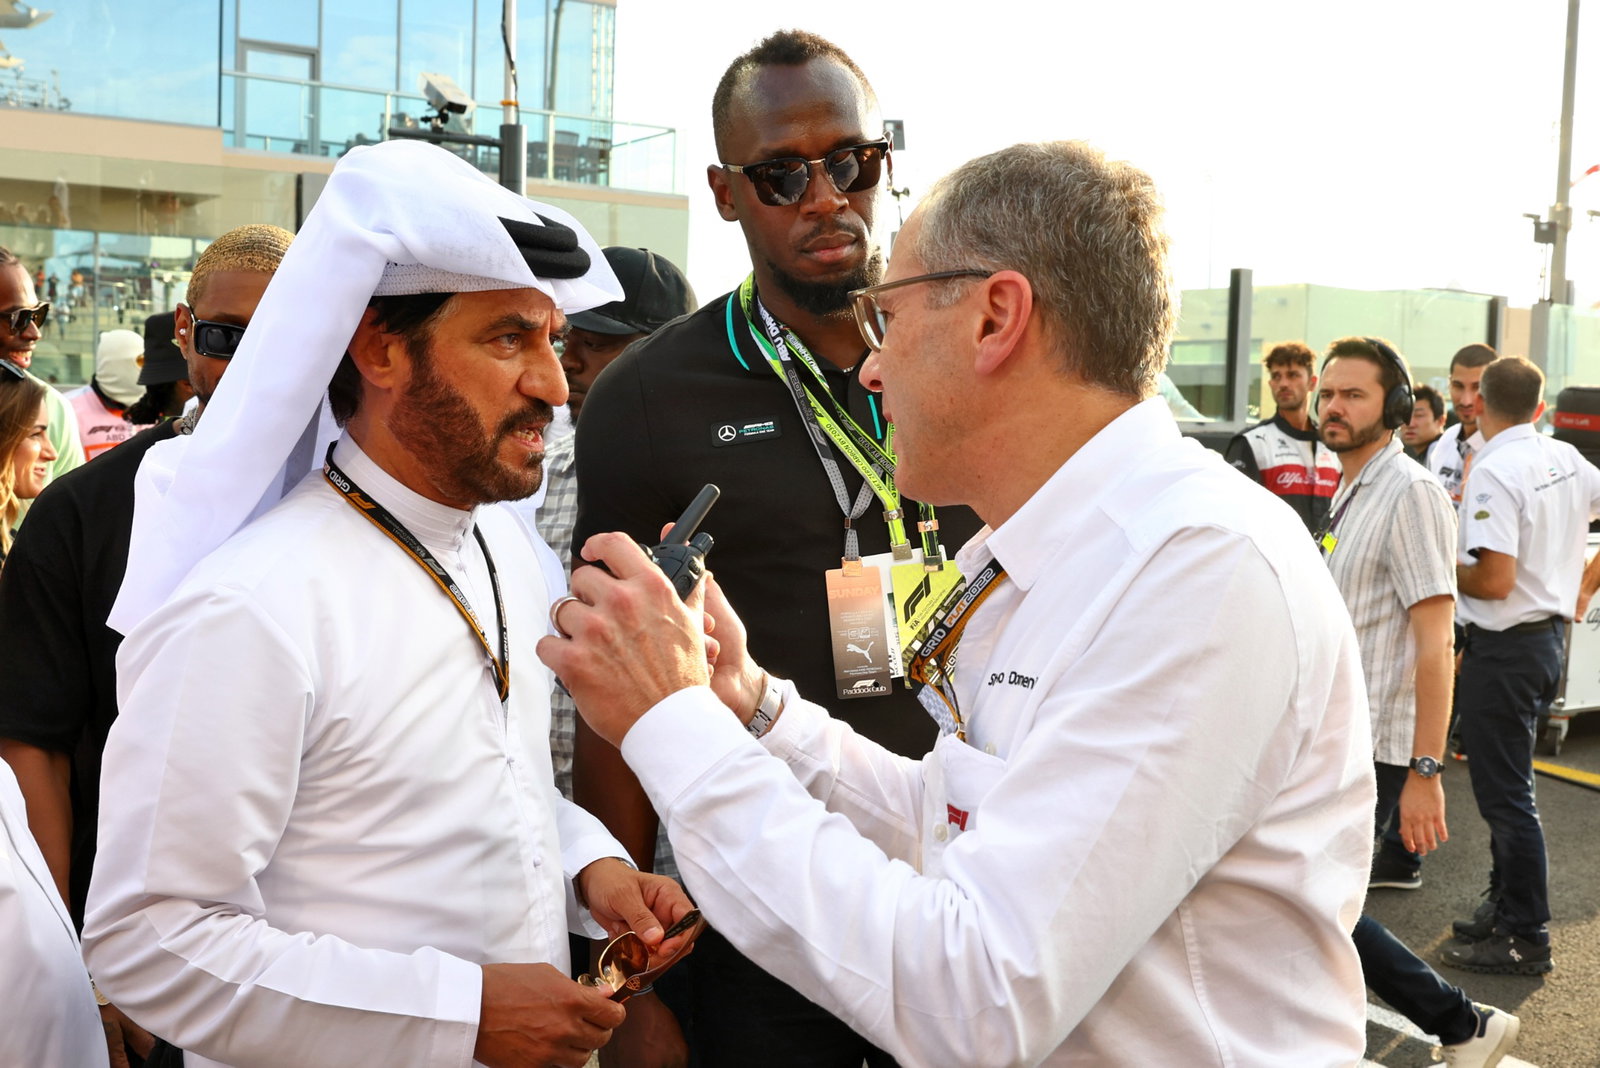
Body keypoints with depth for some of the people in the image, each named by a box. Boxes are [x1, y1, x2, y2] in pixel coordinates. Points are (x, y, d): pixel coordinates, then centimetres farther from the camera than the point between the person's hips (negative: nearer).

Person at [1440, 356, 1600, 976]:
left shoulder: (1493, 472, -20)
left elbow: (1494, 581, -26)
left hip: (1506, 646, -9)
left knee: (1504, 794, 0)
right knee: (1506, 786, 20)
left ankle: (1525, 938, 8)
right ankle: (1506, 906, 31)